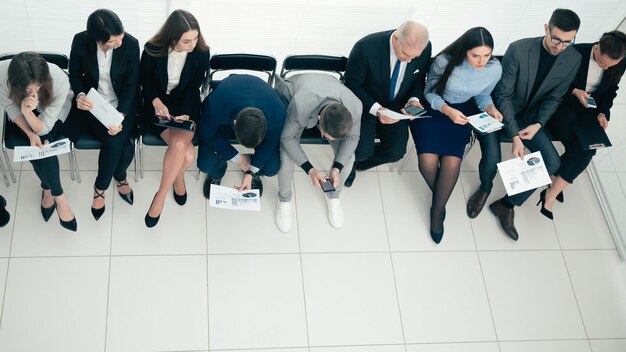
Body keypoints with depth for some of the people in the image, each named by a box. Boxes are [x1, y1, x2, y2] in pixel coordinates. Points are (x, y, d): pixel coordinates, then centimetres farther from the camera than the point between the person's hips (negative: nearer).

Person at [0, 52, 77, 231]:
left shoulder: (60, 81, -39)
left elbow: (44, 127, -29)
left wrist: (27, 112, -48)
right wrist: (30, 134, -27)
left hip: (55, 111, -1)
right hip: (25, 114, 1)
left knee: (42, 145, -24)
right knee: (36, 147, -22)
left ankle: (48, 189, 1)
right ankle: (58, 195, -2)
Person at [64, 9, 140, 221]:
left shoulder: (130, 44, -19)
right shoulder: (81, 42, -18)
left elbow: (131, 84, -10)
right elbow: (75, 74, 0)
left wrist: (121, 116, -23)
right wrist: (80, 95, -22)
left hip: (122, 104, 1)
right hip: (93, 104, 0)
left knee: (116, 142, -25)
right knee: (124, 146, -24)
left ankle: (100, 187, 6)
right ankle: (120, 177, 10)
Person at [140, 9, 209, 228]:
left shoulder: (201, 53, -12)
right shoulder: (153, 49, -15)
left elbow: (194, 87, -2)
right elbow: (145, 80, 1)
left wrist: (185, 114, -17)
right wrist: (157, 102, -17)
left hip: (186, 106, 1)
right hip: (158, 105, -1)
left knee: (180, 144, -30)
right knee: (187, 153, -26)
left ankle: (160, 196, -8)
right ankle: (178, 178, 7)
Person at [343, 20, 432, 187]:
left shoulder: (425, 48, -18)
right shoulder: (366, 47, -31)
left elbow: (418, 80, 2)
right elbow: (352, 85, -18)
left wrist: (414, 99, -18)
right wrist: (376, 109, -30)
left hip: (396, 106, 4)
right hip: (366, 103, -3)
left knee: (396, 151, -14)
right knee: (363, 151, -21)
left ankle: (357, 161, 18)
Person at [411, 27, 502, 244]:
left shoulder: (495, 69, -17)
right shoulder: (444, 61, -26)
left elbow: (483, 95, 3)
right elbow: (429, 92, -11)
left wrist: (490, 108, -19)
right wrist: (447, 110, -28)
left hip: (462, 112, 2)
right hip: (432, 108, -2)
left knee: (452, 163, -20)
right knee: (428, 161, -21)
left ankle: (437, 211, 5)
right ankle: (439, 198, 12)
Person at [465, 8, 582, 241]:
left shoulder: (573, 60, -12)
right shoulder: (518, 50, -25)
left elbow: (554, 97, -1)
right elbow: (503, 95, -22)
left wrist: (538, 124, -18)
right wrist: (515, 135, -28)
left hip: (528, 116, 4)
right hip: (500, 110, -4)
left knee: (552, 162, -12)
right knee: (492, 160, -24)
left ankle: (506, 204, 6)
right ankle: (485, 188, 16)